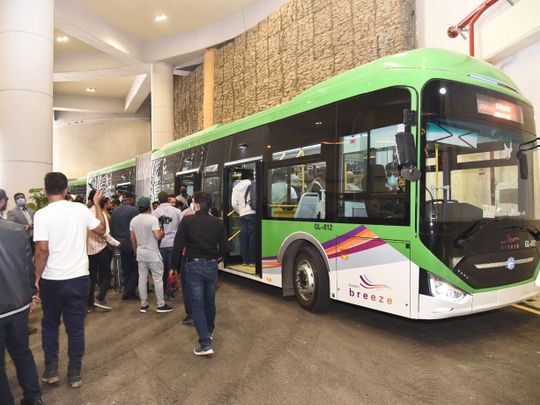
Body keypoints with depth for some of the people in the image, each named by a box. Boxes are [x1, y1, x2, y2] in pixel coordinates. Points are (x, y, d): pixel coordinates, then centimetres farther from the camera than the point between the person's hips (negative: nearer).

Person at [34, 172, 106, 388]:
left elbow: (42, 251, -16)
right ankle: (75, 373, 20)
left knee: (50, 324, 20)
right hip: (79, 278, 2)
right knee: (76, 326, 11)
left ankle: (51, 370, 25)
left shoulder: (42, 214, -12)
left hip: (52, 280, -2)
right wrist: (97, 204, 21)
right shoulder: (81, 209, -3)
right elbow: (101, 229, 11)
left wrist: (36, 279, -5)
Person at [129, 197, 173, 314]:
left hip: (140, 253, 6)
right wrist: (162, 233, 1)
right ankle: (161, 305, 7)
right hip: (152, 253, -6)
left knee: (142, 278, 10)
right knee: (157, 279, 2)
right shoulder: (153, 219, -16)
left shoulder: (133, 220, 4)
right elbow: (157, 237, -21)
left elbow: (132, 238, 9)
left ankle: (144, 304, 16)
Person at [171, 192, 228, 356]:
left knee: (197, 304, 1)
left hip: (193, 266, -3)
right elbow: (223, 248, 1)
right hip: (211, 266, 3)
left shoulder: (187, 221, -9)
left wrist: (174, 267, 1)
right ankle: (209, 331, 39)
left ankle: (205, 343, -4)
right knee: (210, 301, 20)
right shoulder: (218, 223, -1)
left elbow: (178, 246, -10)